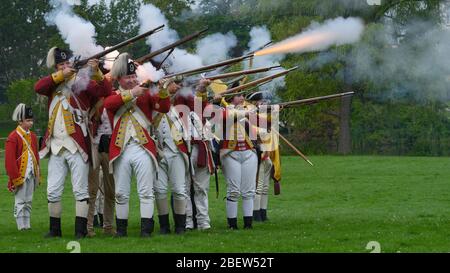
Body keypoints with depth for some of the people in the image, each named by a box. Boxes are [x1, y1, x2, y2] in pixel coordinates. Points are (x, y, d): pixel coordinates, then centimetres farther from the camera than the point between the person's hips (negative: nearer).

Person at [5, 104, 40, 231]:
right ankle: (21, 226, -1)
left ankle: (28, 225, 14)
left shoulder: (32, 136, 12)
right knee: (20, 201, -3)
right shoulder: (13, 137, -9)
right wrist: (15, 177, -15)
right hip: (20, 175, -7)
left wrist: (37, 174, 14)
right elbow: (9, 160, -12)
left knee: (28, 201, 9)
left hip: (31, 176, 7)